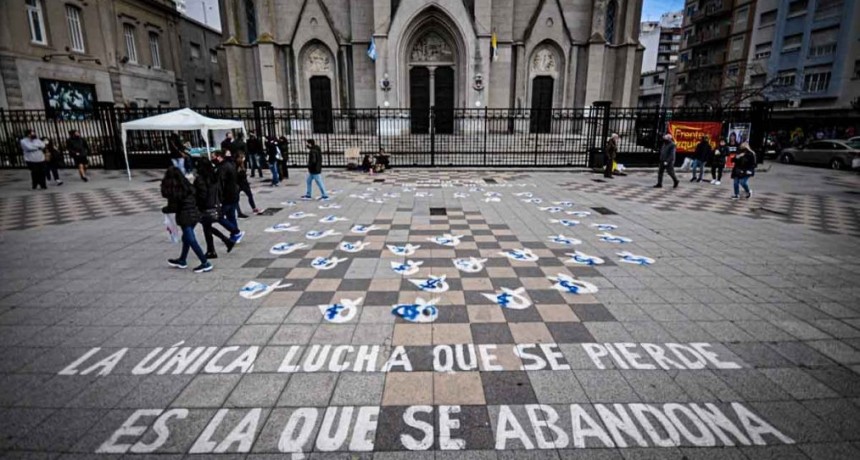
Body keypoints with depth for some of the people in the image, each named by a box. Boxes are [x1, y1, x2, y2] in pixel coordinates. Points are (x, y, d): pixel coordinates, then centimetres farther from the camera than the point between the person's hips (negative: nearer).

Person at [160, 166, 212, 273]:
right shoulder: (187, 186, 9)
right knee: (187, 238, 20)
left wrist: (164, 209, 9)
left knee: (191, 241, -4)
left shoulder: (173, 189, -11)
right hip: (194, 214, 8)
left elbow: (173, 207, -10)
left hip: (185, 217, -8)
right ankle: (182, 261, 36)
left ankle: (205, 263, -6)